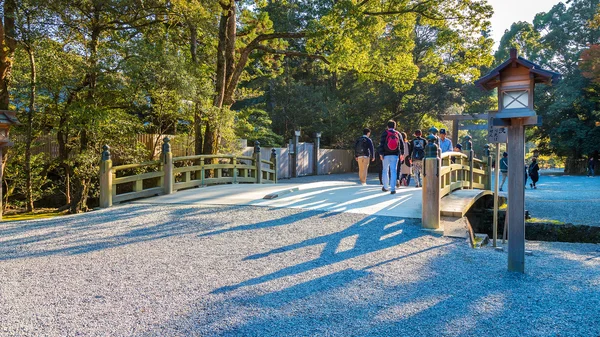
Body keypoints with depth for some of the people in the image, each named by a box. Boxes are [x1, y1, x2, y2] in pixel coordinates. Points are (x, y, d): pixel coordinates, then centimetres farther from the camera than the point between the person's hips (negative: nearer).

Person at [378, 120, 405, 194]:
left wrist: (381, 154, -3)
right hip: (395, 155, 1)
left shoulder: (385, 133, -3)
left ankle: (386, 187, 21)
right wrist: (402, 154, 17)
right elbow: (402, 144, 8)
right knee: (393, 171, 0)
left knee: (385, 170, 13)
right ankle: (393, 189, -7)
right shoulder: (398, 134, 6)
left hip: (386, 155, -1)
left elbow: (381, 144, -7)